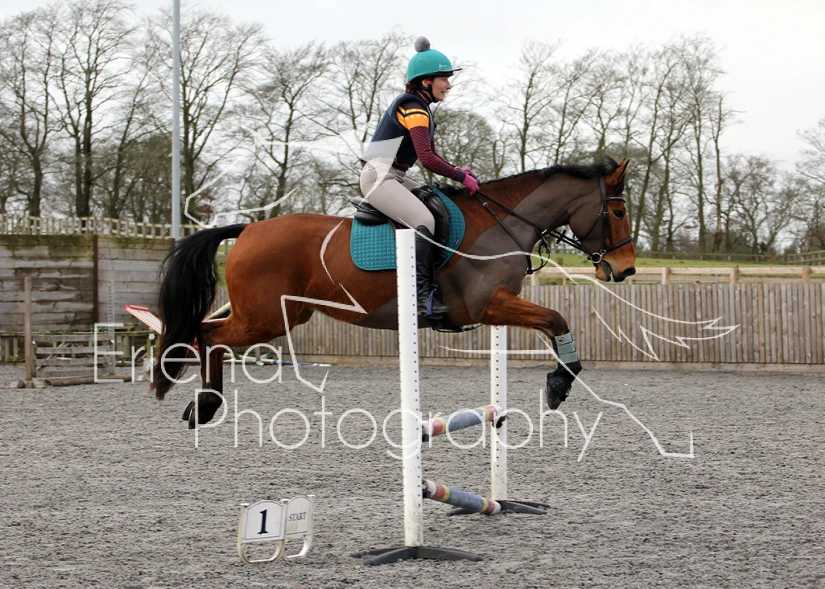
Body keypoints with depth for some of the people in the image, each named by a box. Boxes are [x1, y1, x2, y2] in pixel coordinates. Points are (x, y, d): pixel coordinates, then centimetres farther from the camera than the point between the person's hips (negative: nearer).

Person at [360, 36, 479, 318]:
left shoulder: (419, 108, 18)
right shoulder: (413, 108, -15)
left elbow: (429, 155, 20)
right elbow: (427, 158, -24)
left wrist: (458, 170, 4)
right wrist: (461, 177, -16)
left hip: (394, 178, 11)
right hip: (379, 176, -11)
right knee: (424, 221, -27)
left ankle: (440, 281, 4)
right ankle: (422, 295, -32)